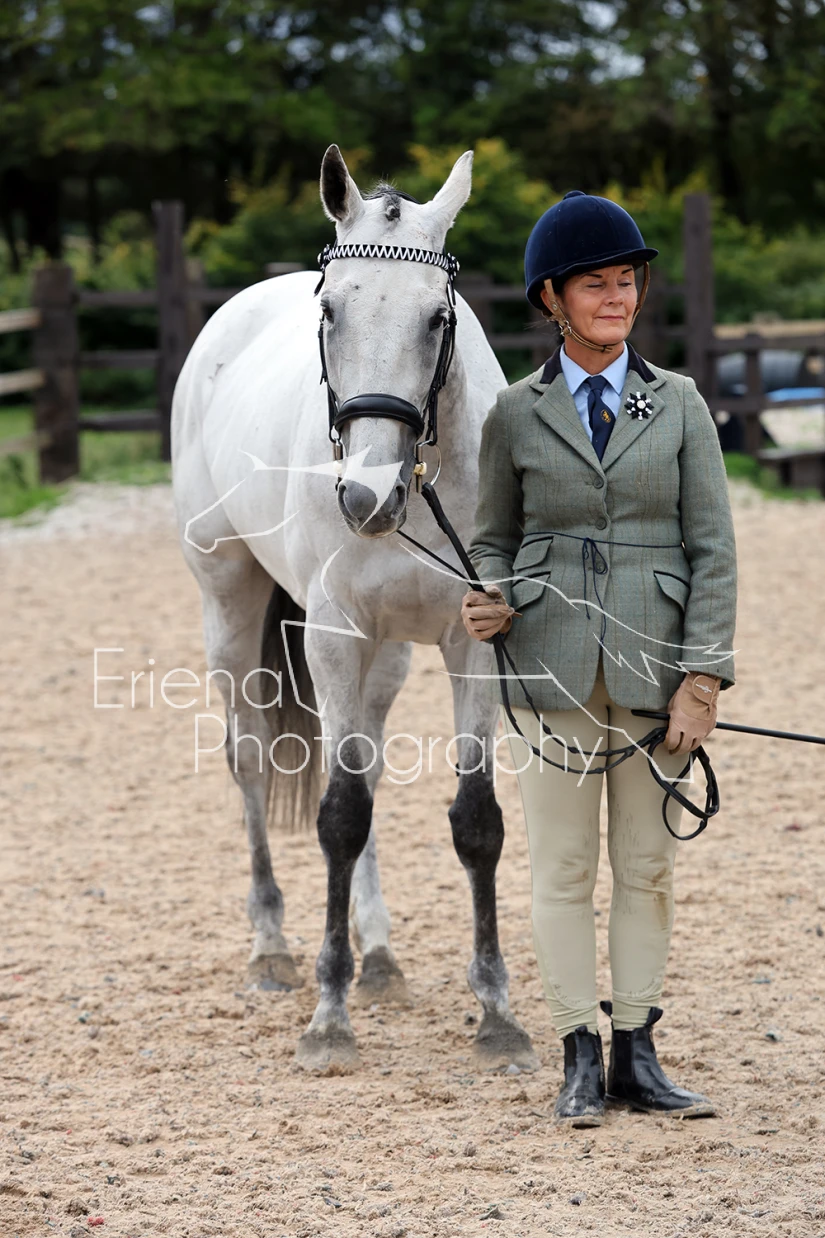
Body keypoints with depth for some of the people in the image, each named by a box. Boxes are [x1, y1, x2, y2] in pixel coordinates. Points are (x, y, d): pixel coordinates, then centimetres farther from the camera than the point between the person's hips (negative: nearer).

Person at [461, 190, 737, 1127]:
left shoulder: (679, 405, 3)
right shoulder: (515, 416, 3)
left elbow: (712, 548, 0)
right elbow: (493, 539, 12)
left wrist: (702, 679, -8)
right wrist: (489, 599, -12)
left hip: (653, 664, 1)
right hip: (553, 665, -1)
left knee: (647, 866, 7)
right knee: (562, 868, 2)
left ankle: (637, 1056, 14)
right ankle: (581, 1059, 10)